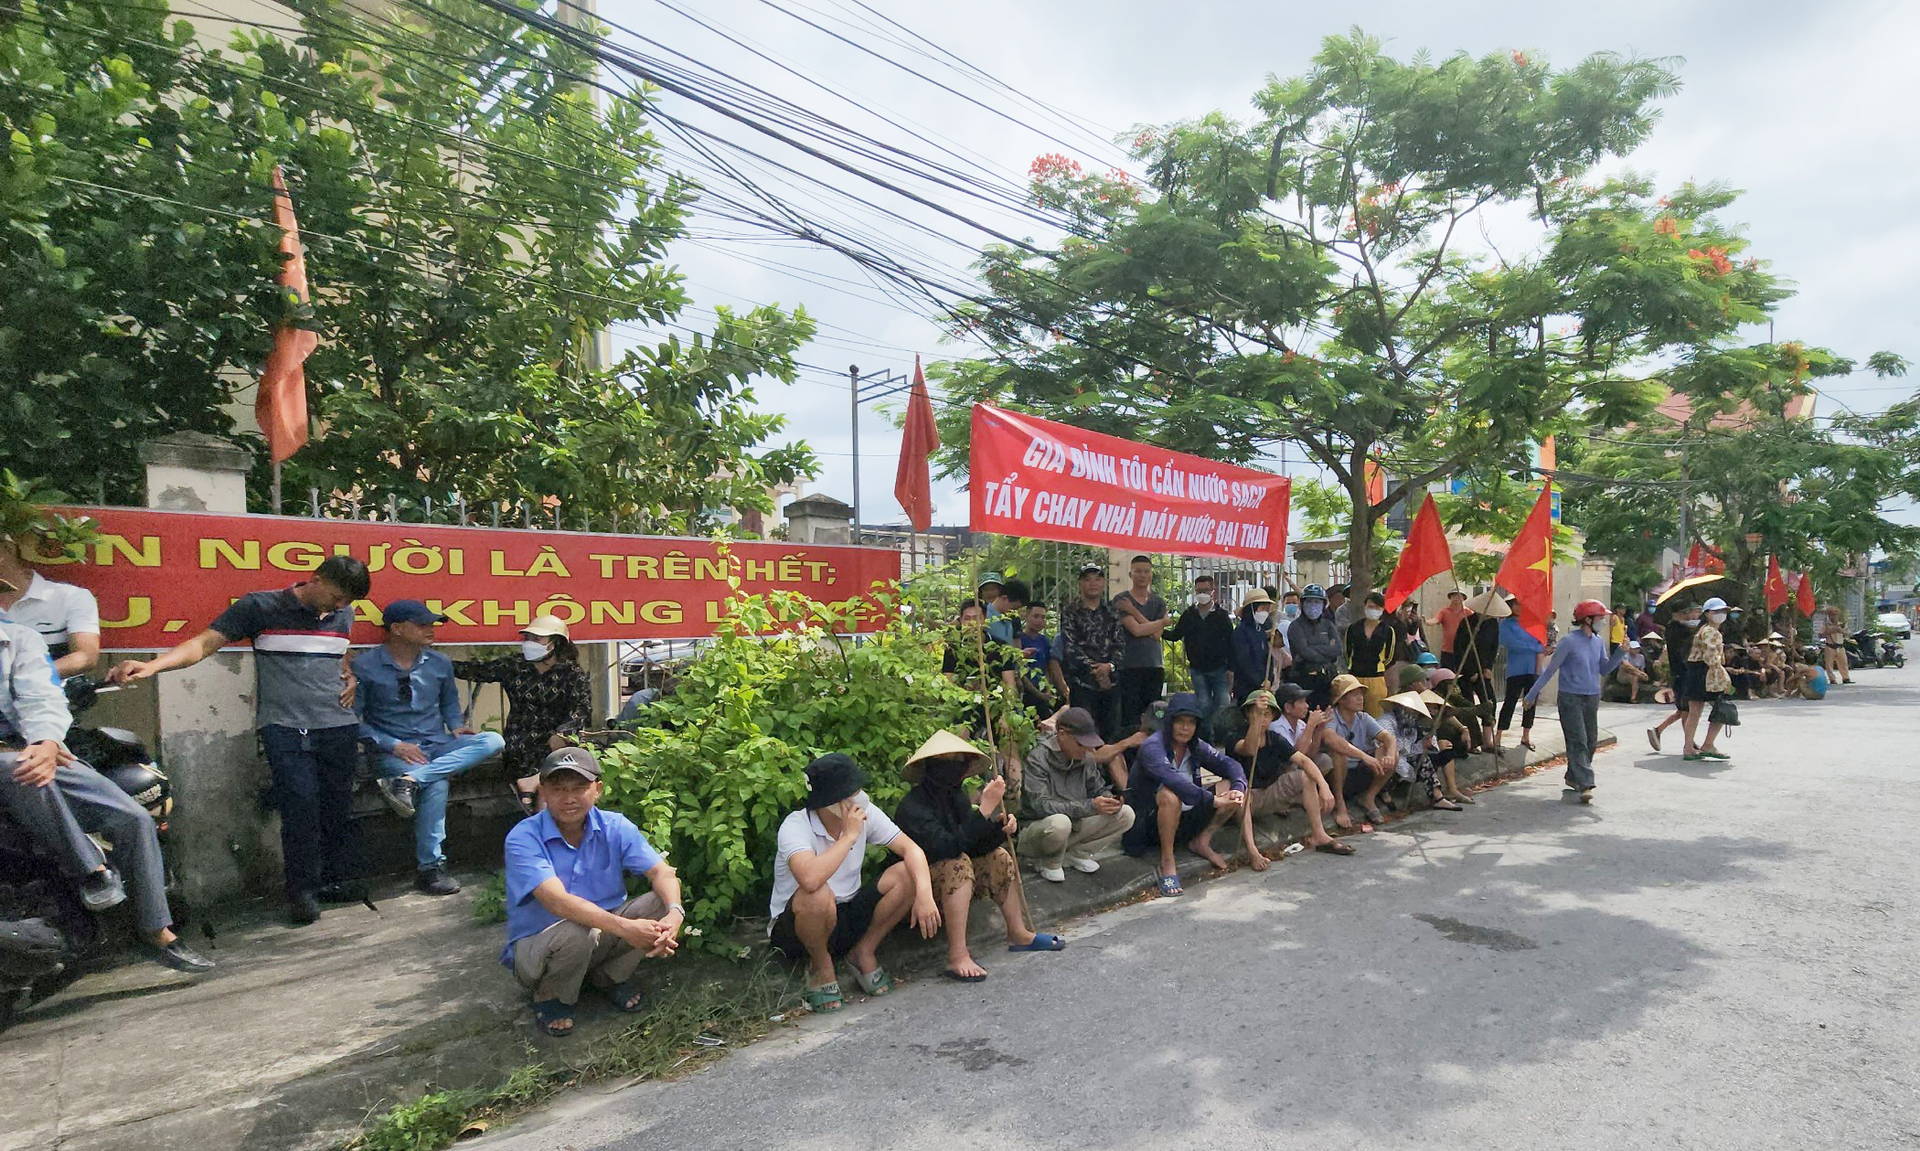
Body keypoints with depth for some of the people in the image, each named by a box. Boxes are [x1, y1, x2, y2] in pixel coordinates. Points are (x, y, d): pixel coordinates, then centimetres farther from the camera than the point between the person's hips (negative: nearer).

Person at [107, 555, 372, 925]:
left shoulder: (344, 614, 13)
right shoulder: (261, 607, -2)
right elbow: (205, 642, -8)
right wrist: (151, 665, -22)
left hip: (339, 725, 4)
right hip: (285, 727, -4)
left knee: (339, 808, 8)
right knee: (300, 808, -11)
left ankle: (338, 880, 21)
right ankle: (302, 890, 3)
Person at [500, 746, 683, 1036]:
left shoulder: (615, 827, -8)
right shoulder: (523, 838, -21)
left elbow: (662, 872, -16)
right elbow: (557, 901, -34)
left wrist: (674, 914, -39)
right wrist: (624, 927, -45)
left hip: (602, 934, 4)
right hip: (535, 946, -4)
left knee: (661, 901, -19)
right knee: (576, 932, -37)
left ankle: (609, 976, 6)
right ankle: (550, 996, -2)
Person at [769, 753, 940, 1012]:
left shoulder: (865, 813, -9)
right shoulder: (795, 826, -26)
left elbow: (910, 848, -11)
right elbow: (810, 879, -45)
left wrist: (924, 894, -28)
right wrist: (849, 835, -34)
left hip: (846, 917, 5)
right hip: (794, 926, -5)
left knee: (906, 874, -15)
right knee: (818, 896, -39)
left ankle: (863, 953, 3)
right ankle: (821, 968, -7)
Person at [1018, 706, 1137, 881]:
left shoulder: (1086, 758, 0)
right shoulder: (1038, 758, -20)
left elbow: (1099, 789, 9)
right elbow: (1041, 805, -28)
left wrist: (1109, 800, -17)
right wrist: (1091, 806, -33)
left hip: (1075, 824, 6)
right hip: (1036, 830, -6)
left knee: (1125, 814, -7)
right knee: (1060, 822, -40)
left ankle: (1074, 853, 1)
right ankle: (1049, 863, -7)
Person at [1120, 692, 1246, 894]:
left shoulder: (1196, 747, 2)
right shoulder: (1152, 747, -20)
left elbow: (1229, 764, -1)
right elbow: (1171, 779, -37)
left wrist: (1239, 789, -23)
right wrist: (1214, 800, -40)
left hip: (1186, 817, 7)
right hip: (1148, 823, -7)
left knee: (1234, 788, -4)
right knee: (1170, 794, -40)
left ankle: (1201, 842, 3)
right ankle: (1167, 862, -23)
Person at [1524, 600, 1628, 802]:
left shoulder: (1599, 641, 9)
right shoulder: (1570, 641, -11)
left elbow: (1604, 670, 13)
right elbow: (1550, 669, -7)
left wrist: (1621, 652, 0)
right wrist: (1532, 694, -7)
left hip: (1592, 698, 7)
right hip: (1571, 698, -7)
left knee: (1590, 741, 10)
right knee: (1578, 741, -11)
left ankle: (1573, 777, 24)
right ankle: (1585, 785, -15)